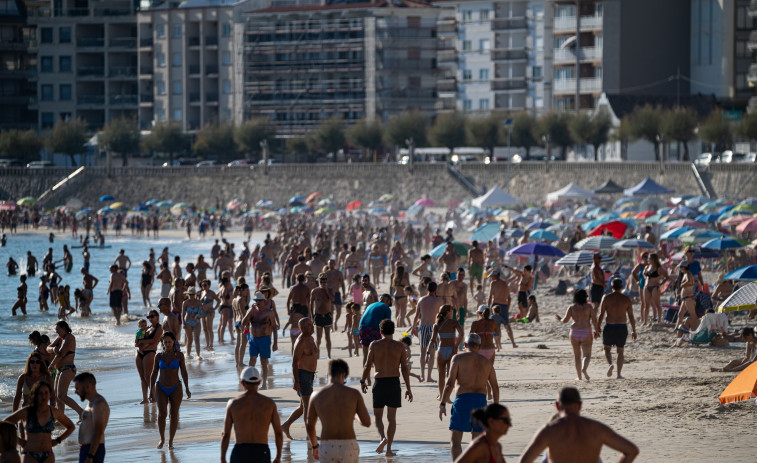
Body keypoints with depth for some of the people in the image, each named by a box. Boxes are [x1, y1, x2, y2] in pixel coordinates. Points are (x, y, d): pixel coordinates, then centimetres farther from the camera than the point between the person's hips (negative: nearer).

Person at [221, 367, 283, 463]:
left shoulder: (233, 403, 0)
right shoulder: (269, 403, 2)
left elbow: (226, 435, 0)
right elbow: (279, 433, 2)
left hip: (240, 455, 0)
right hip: (262, 455, 0)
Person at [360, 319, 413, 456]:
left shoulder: (374, 345, -2)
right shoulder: (399, 346, 1)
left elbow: (367, 366, -1)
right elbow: (404, 368, 0)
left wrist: (363, 382, 15)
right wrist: (408, 388, 5)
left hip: (379, 383, -1)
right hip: (394, 382, 1)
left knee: (377, 416, 11)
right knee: (392, 417, 10)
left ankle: (383, 438, -17)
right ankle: (389, 449, 8)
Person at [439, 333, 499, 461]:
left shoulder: (458, 358, 0)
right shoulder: (487, 362, 13)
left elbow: (450, 383, -7)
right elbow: (495, 387, 12)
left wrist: (442, 404, -4)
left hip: (463, 399, -4)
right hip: (481, 400, 4)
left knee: (455, 440, -2)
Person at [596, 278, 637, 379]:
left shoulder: (606, 298, -3)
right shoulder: (626, 299, -1)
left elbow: (601, 315, -5)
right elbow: (631, 316, 0)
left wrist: (597, 329, 2)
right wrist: (634, 331, 7)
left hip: (610, 326, -1)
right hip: (622, 327, 1)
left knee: (607, 349, 13)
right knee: (620, 351, 13)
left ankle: (610, 364, -16)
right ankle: (619, 374, 11)